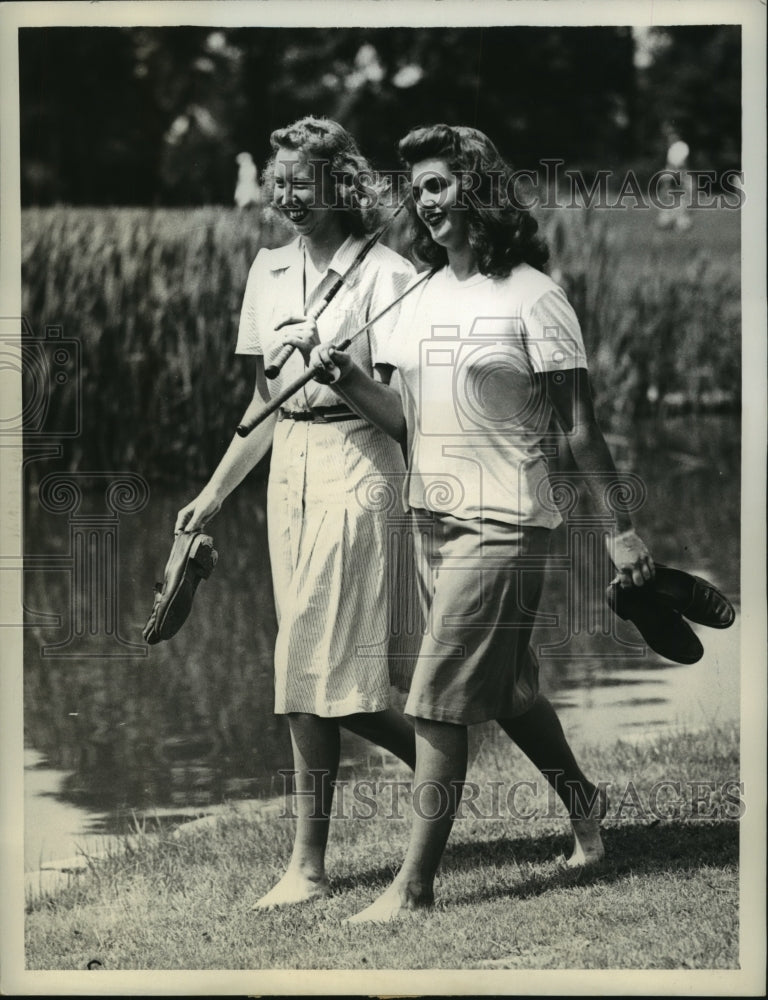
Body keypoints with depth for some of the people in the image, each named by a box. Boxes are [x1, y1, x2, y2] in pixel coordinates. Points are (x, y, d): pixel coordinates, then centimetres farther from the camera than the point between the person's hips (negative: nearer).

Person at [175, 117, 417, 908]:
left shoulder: (383, 275, -8)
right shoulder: (269, 271, 12)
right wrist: (214, 495, 17)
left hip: (354, 468, -7)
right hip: (289, 469, 7)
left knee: (311, 670, -9)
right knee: (313, 671, 6)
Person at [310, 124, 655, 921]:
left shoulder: (531, 295, -8)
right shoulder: (420, 297, 11)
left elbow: (579, 426, -7)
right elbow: (403, 421, 8)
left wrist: (618, 528, -8)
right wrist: (347, 381, -10)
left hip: (500, 525, -7)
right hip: (429, 518, 7)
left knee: (439, 704, -10)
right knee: (506, 689, 19)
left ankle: (414, 884, -5)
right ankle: (582, 801, 41)